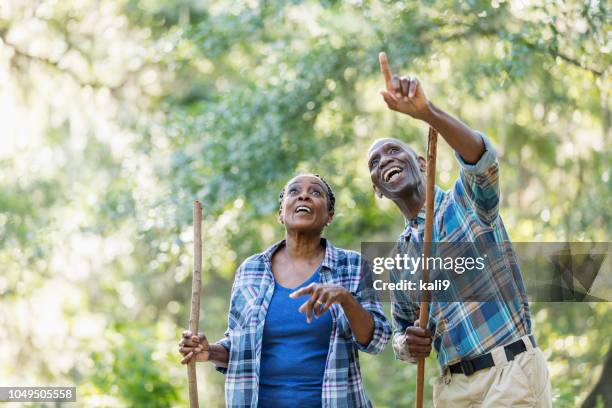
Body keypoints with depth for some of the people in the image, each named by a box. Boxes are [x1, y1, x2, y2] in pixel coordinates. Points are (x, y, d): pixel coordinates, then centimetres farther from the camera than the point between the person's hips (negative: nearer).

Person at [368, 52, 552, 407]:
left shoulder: (466, 200, 1)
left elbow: (483, 159, -22)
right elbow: (401, 332, 25)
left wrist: (426, 111, -40)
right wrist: (408, 343, -2)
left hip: (511, 369, -6)